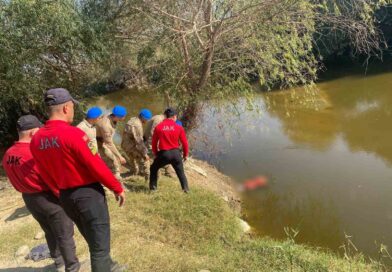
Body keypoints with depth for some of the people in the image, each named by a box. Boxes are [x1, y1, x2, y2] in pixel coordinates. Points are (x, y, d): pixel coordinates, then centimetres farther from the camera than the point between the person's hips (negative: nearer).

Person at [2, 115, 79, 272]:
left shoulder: (8, 155, -2)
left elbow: (17, 181, 8)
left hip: (28, 199, 8)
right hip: (49, 198, -8)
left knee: (50, 233, 25)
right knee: (64, 235, 8)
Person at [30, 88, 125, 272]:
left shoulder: (36, 140, 0)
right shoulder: (73, 133, -22)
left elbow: (46, 175, 9)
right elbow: (96, 166, -19)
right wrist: (117, 188, -8)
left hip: (65, 197, 8)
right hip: (89, 194, -8)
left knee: (94, 241, 27)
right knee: (99, 246, 7)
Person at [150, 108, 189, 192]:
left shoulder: (158, 127, -2)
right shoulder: (179, 127, -3)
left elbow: (154, 142, 5)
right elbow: (184, 142, 2)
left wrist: (155, 153, 20)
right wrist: (185, 154, 16)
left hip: (163, 154, 0)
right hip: (175, 153, 1)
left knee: (153, 169, 23)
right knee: (181, 172, 19)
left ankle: (153, 187, 21)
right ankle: (186, 189, 17)